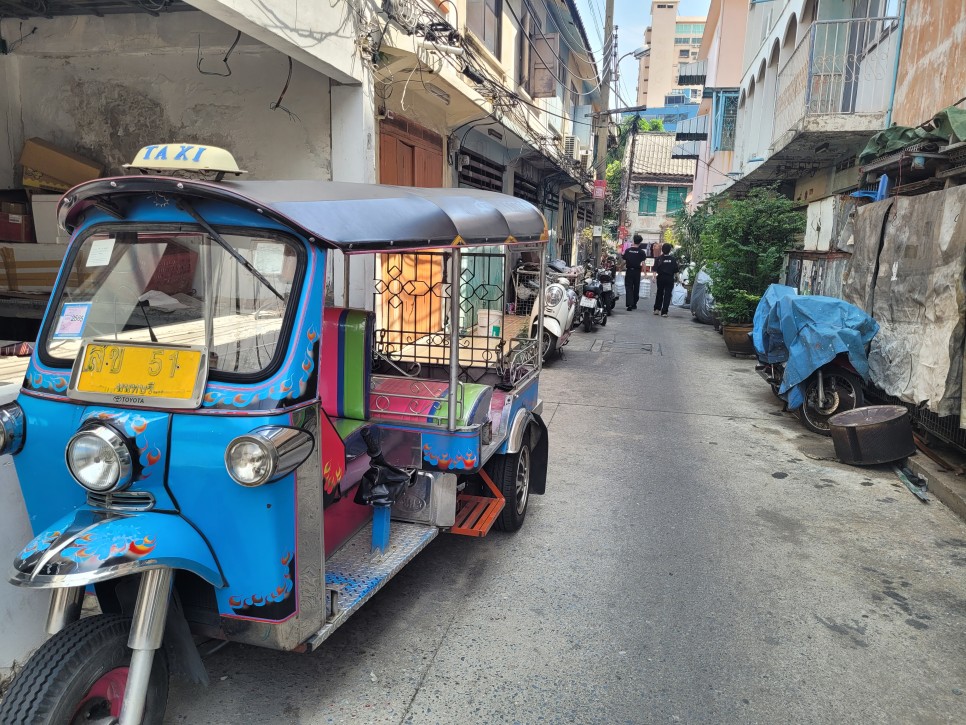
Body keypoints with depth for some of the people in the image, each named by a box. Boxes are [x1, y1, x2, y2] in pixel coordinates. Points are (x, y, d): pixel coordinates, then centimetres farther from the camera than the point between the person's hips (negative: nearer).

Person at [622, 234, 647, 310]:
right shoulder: (642, 252, -6)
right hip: (637, 271, 0)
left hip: (629, 271, 1)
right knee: (636, 288, 12)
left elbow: (624, 262, 1)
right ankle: (634, 304, 22)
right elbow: (643, 263, -10)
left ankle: (629, 304, -15)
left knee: (628, 287, 0)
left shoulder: (627, 250, 0)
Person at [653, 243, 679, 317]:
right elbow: (676, 271, 0)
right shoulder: (672, 259, -3)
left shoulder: (659, 259, -3)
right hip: (670, 278, -1)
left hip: (661, 277, 1)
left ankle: (657, 309, 21)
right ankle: (664, 312, -3)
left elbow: (655, 269, -10)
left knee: (659, 293, 18)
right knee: (667, 295, 1)